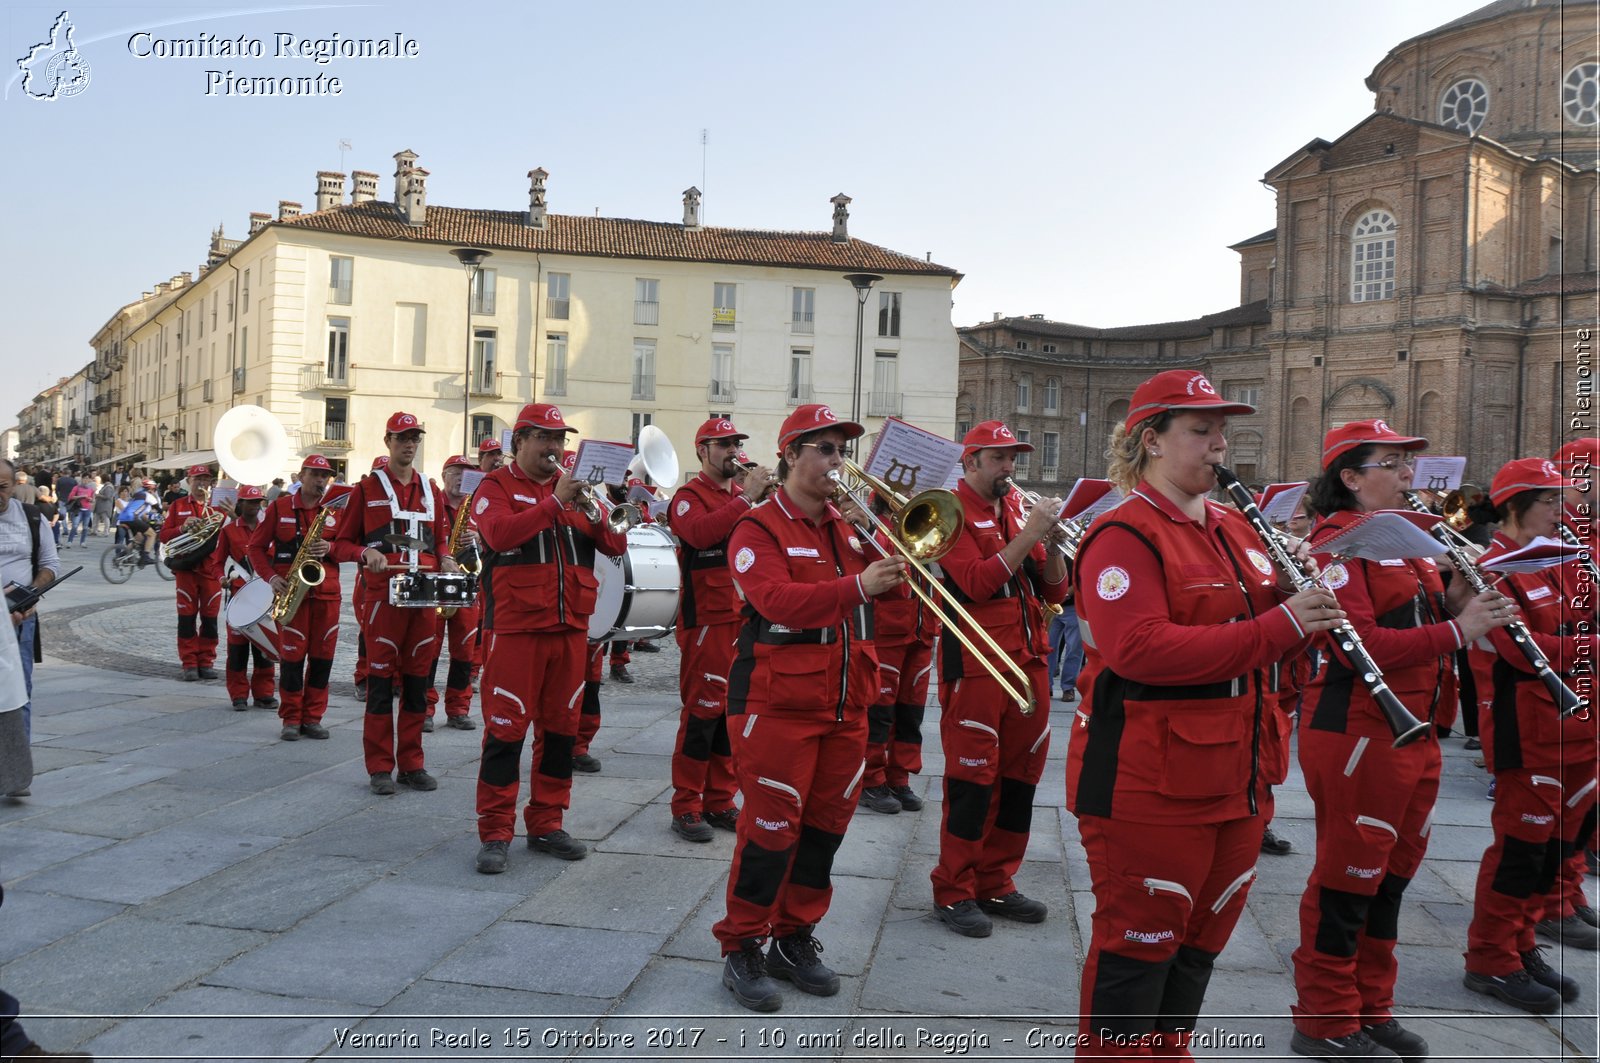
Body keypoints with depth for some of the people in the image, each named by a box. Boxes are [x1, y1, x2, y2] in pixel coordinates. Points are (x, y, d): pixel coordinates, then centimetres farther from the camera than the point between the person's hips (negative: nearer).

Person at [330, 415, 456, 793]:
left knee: (417, 678, 7)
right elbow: (341, 544, 5)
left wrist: (445, 560, 0)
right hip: (383, 593, -4)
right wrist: (365, 553, -16)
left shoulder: (431, 491, 15)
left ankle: (411, 764, 15)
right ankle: (379, 767, 6)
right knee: (381, 678, -2)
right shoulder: (367, 488, 4)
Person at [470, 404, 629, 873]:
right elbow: (500, 534, -20)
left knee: (560, 727, 10)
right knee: (506, 729, -2)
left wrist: (594, 513, -14)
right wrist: (555, 502, -22)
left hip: (571, 627, 5)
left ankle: (545, 825, 21)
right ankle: (495, 833, 7)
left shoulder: (576, 487, 13)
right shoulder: (496, 486, 0)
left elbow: (617, 545, 6)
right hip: (515, 627, -5)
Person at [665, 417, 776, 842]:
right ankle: (686, 808, 4)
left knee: (733, 711, 10)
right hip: (707, 620, -6)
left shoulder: (743, 497, 17)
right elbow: (700, 533, -25)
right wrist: (746, 498, -24)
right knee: (702, 711, -5)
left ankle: (720, 801, 19)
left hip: (745, 617, 7)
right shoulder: (689, 497, -3)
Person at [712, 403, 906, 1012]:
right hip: (778, 704, -7)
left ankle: (795, 939, 27)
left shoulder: (846, 524, 14)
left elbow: (893, 585, 8)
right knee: (771, 827, -3)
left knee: (826, 824, 12)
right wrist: (856, 586, -33)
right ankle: (741, 949, 13)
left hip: (845, 704, 7)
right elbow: (778, 600, -22)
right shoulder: (760, 529, -6)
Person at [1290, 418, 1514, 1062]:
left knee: (1391, 875, 17)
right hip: (1357, 734, -9)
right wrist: (1457, 630, -23)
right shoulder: (1337, 545, -13)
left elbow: (1415, 623, 18)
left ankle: (1371, 1008, 32)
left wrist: (1456, 603, 0)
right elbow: (1361, 644, -23)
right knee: (1348, 880, 1)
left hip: (1415, 731, 9)